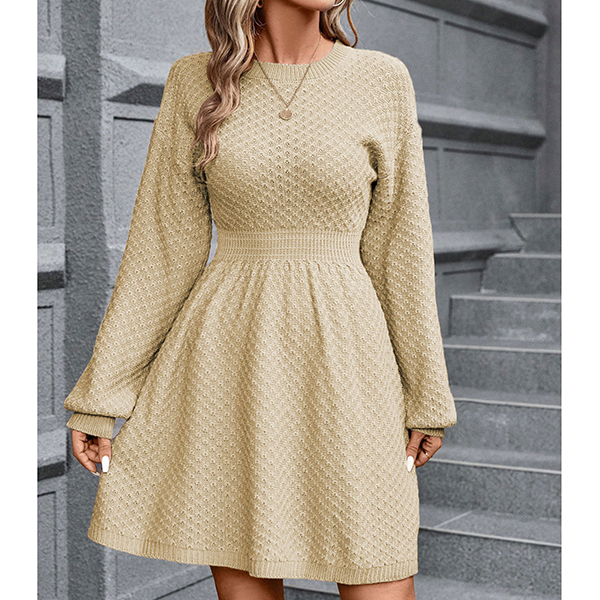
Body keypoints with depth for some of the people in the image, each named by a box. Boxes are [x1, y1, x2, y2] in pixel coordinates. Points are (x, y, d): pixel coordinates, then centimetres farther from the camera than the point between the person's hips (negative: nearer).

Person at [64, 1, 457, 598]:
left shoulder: (382, 80, 1)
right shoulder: (194, 83, 3)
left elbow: (398, 248, 5)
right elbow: (161, 249, 4)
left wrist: (426, 394, 7)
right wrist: (98, 394, 3)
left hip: (340, 355, 0)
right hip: (228, 364, 1)